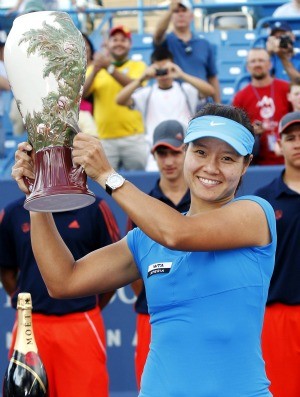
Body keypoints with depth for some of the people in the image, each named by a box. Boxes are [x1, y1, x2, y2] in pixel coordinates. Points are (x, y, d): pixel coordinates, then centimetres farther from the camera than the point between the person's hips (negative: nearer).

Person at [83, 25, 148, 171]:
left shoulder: (137, 66, 9)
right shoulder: (95, 68, 13)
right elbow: (82, 93, -1)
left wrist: (110, 68, -19)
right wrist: (95, 70, -17)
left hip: (134, 137, -1)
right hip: (104, 138, 1)